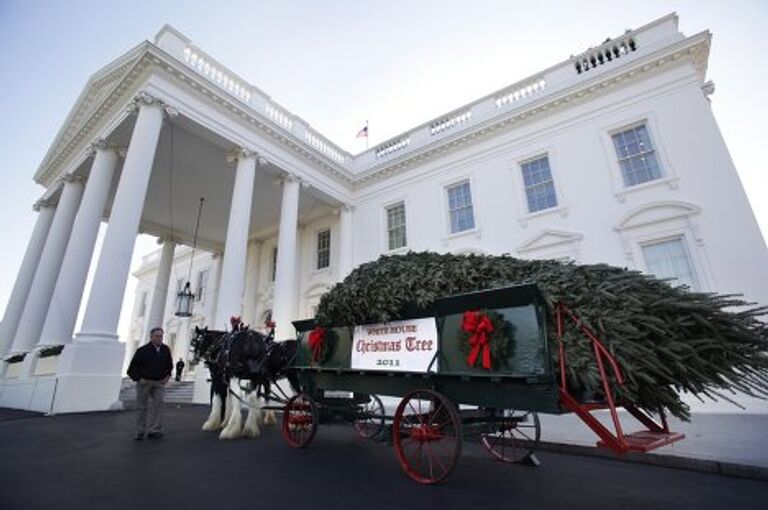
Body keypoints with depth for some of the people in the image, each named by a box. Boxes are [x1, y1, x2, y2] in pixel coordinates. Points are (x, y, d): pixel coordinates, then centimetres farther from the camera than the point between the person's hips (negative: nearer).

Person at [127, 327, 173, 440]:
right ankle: (139, 432, 20)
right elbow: (133, 366, -4)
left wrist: (167, 376, 5)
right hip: (144, 382, -2)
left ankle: (154, 430, -1)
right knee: (141, 407, 8)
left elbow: (169, 364, 16)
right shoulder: (142, 350, -10)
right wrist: (139, 378, -10)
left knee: (158, 405, -6)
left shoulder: (166, 350, 2)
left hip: (159, 382, 3)